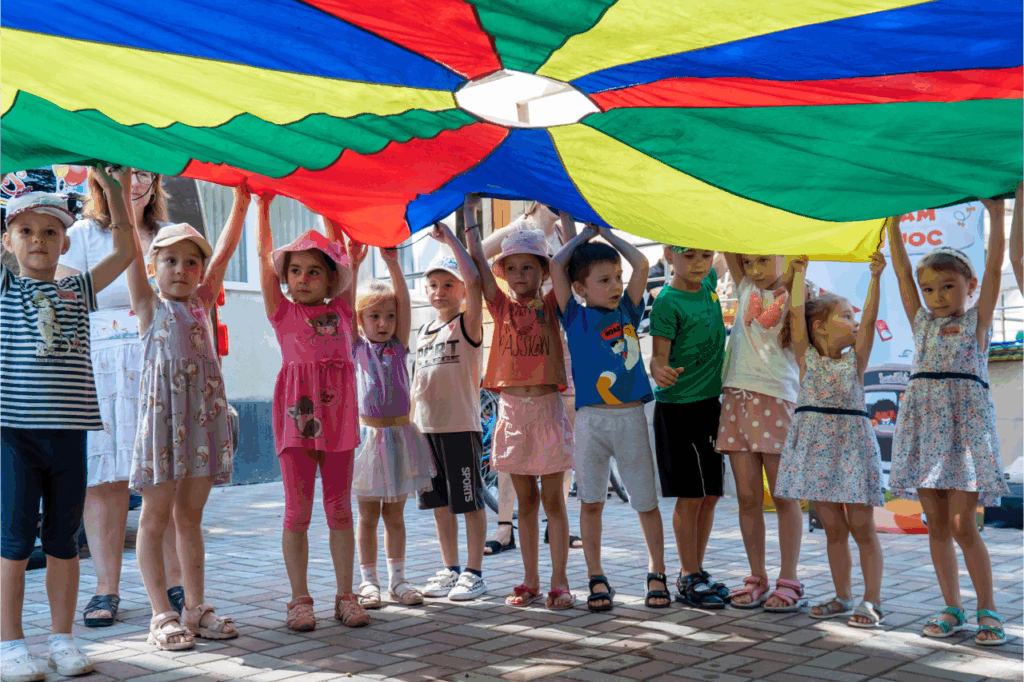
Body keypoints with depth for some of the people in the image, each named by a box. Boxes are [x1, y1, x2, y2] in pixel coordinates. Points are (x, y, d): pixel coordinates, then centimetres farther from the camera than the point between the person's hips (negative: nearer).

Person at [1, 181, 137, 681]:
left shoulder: (78, 290, 13)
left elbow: (125, 251, 16)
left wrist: (115, 195, 13)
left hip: (69, 432, 3)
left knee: (64, 541, 9)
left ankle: (62, 638, 19)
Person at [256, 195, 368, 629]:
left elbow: (345, 256, 15)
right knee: (297, 511, 2)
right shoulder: (282, 312, 6)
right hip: (296, 413, -2)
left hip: (337, 413, 2)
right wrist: (263, 207, 10)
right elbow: (264, 256, 6)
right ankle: (300, 598, 11)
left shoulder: (340, 309, 10)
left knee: (340, 509, 8)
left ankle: (345, 595, 15)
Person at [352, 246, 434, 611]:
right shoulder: (356, 347, 2)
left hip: (400, 434, 2)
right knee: (368, 515, 6)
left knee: (395, 514, 10)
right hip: (368, 433, -2)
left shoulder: (399, 346, 4)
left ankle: (397, 578, 18)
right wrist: (352, 266, -17)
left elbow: (405, 301, -5)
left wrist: (393, 263, -14)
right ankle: (368, 580, 15)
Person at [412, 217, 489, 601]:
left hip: (461, 425, -6)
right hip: (426, 427, 7)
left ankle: (474, 573, 10)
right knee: (440, 503, 12)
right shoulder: (424, 331, 15)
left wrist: (450, 239, -17)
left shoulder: (467, 323, -4)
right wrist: (411, 422, 15)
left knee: (469, 502, 0)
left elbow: (474, 282, -22)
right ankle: (449, 569, 23)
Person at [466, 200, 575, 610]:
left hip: (547, 407, -2)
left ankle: (560, 582, 8)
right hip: (511, 408, 2)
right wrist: (468, 213, -2)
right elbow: (477, 264, 0)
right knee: (525, 501, 9)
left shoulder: (551, 306, 2)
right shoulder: (502, 307, 6)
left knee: (553, 500, 2)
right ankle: (530, 582, 17)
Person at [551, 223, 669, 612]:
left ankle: (656, 574, 21)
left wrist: (608, 233, 11)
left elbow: (641, 264, 1)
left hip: (630, 416, 1)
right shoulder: (575, 318, 4)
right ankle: (597, 579, 16)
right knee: (590, 501, 5)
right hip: (591, 418, -1)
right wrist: (586, 233, 9)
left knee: (645, 500, 6)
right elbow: (557, 265, -3)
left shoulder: (627, 312, 8)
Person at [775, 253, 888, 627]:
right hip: (816, 443, 1)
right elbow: (797, 312, -2)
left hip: (852, 443, -1)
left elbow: (870, 319, -6)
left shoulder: (856, 359, 4)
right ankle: (843, 597, 19)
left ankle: (872, 600, 8)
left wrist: (875, 278, -12)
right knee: (833, 528, 9)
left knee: (862, 527, 0)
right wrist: (800, 271, 3)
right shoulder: (807, 357, 3)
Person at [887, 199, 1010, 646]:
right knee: (936, 525, 6)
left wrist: (996, 214, -5)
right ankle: (952, 609, 15)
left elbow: (994, 267, -1)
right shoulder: (922, 322, 15)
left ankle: (987, 610, 6)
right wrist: (892, 223, 12)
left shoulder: (977, 320, 7)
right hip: (924, 423, 4)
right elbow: (902, 272, 13)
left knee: (962, 525, -7)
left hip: (965, 424, -4)